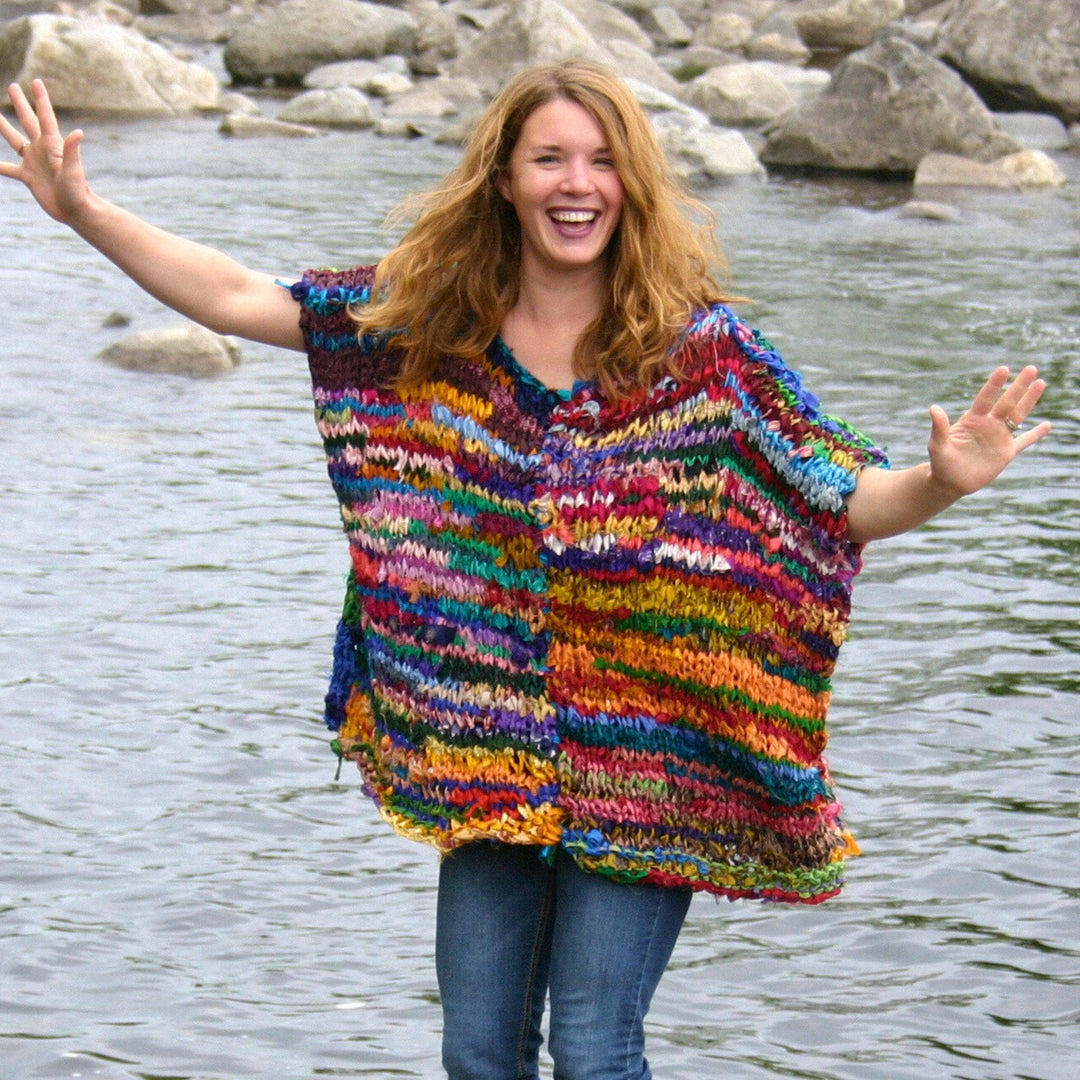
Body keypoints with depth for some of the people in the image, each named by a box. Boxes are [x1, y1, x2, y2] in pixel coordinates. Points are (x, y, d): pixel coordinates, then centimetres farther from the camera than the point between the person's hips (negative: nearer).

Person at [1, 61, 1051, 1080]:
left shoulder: (698, 348, -9)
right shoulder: (426, 317, 1)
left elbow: (847, 498, -13)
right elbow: (237, 297, 7)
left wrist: (941, 481, -34)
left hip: (641, 764, -4)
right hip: (490, 749, 4)